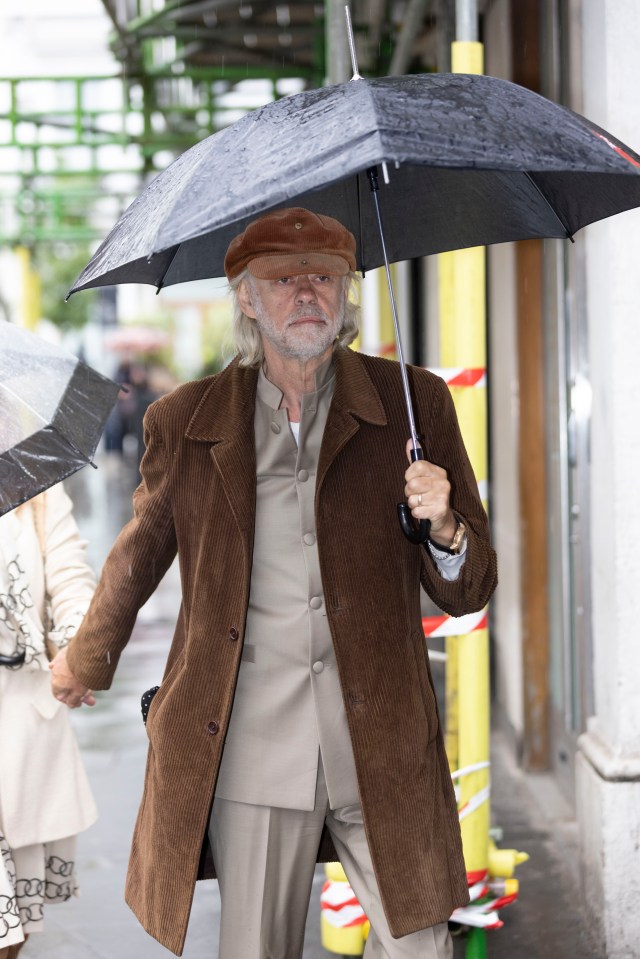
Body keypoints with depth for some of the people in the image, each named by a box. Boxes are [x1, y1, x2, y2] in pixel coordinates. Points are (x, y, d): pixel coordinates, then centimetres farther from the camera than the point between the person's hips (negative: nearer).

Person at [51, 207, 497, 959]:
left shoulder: (412, 404, 3)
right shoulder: (185, 423, 4)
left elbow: (468, 593, 5)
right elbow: (141, 552, 22)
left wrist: (445, 528, -16)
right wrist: (87, 659, 33)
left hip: (382, 741, 0)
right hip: (251, 744, 0)